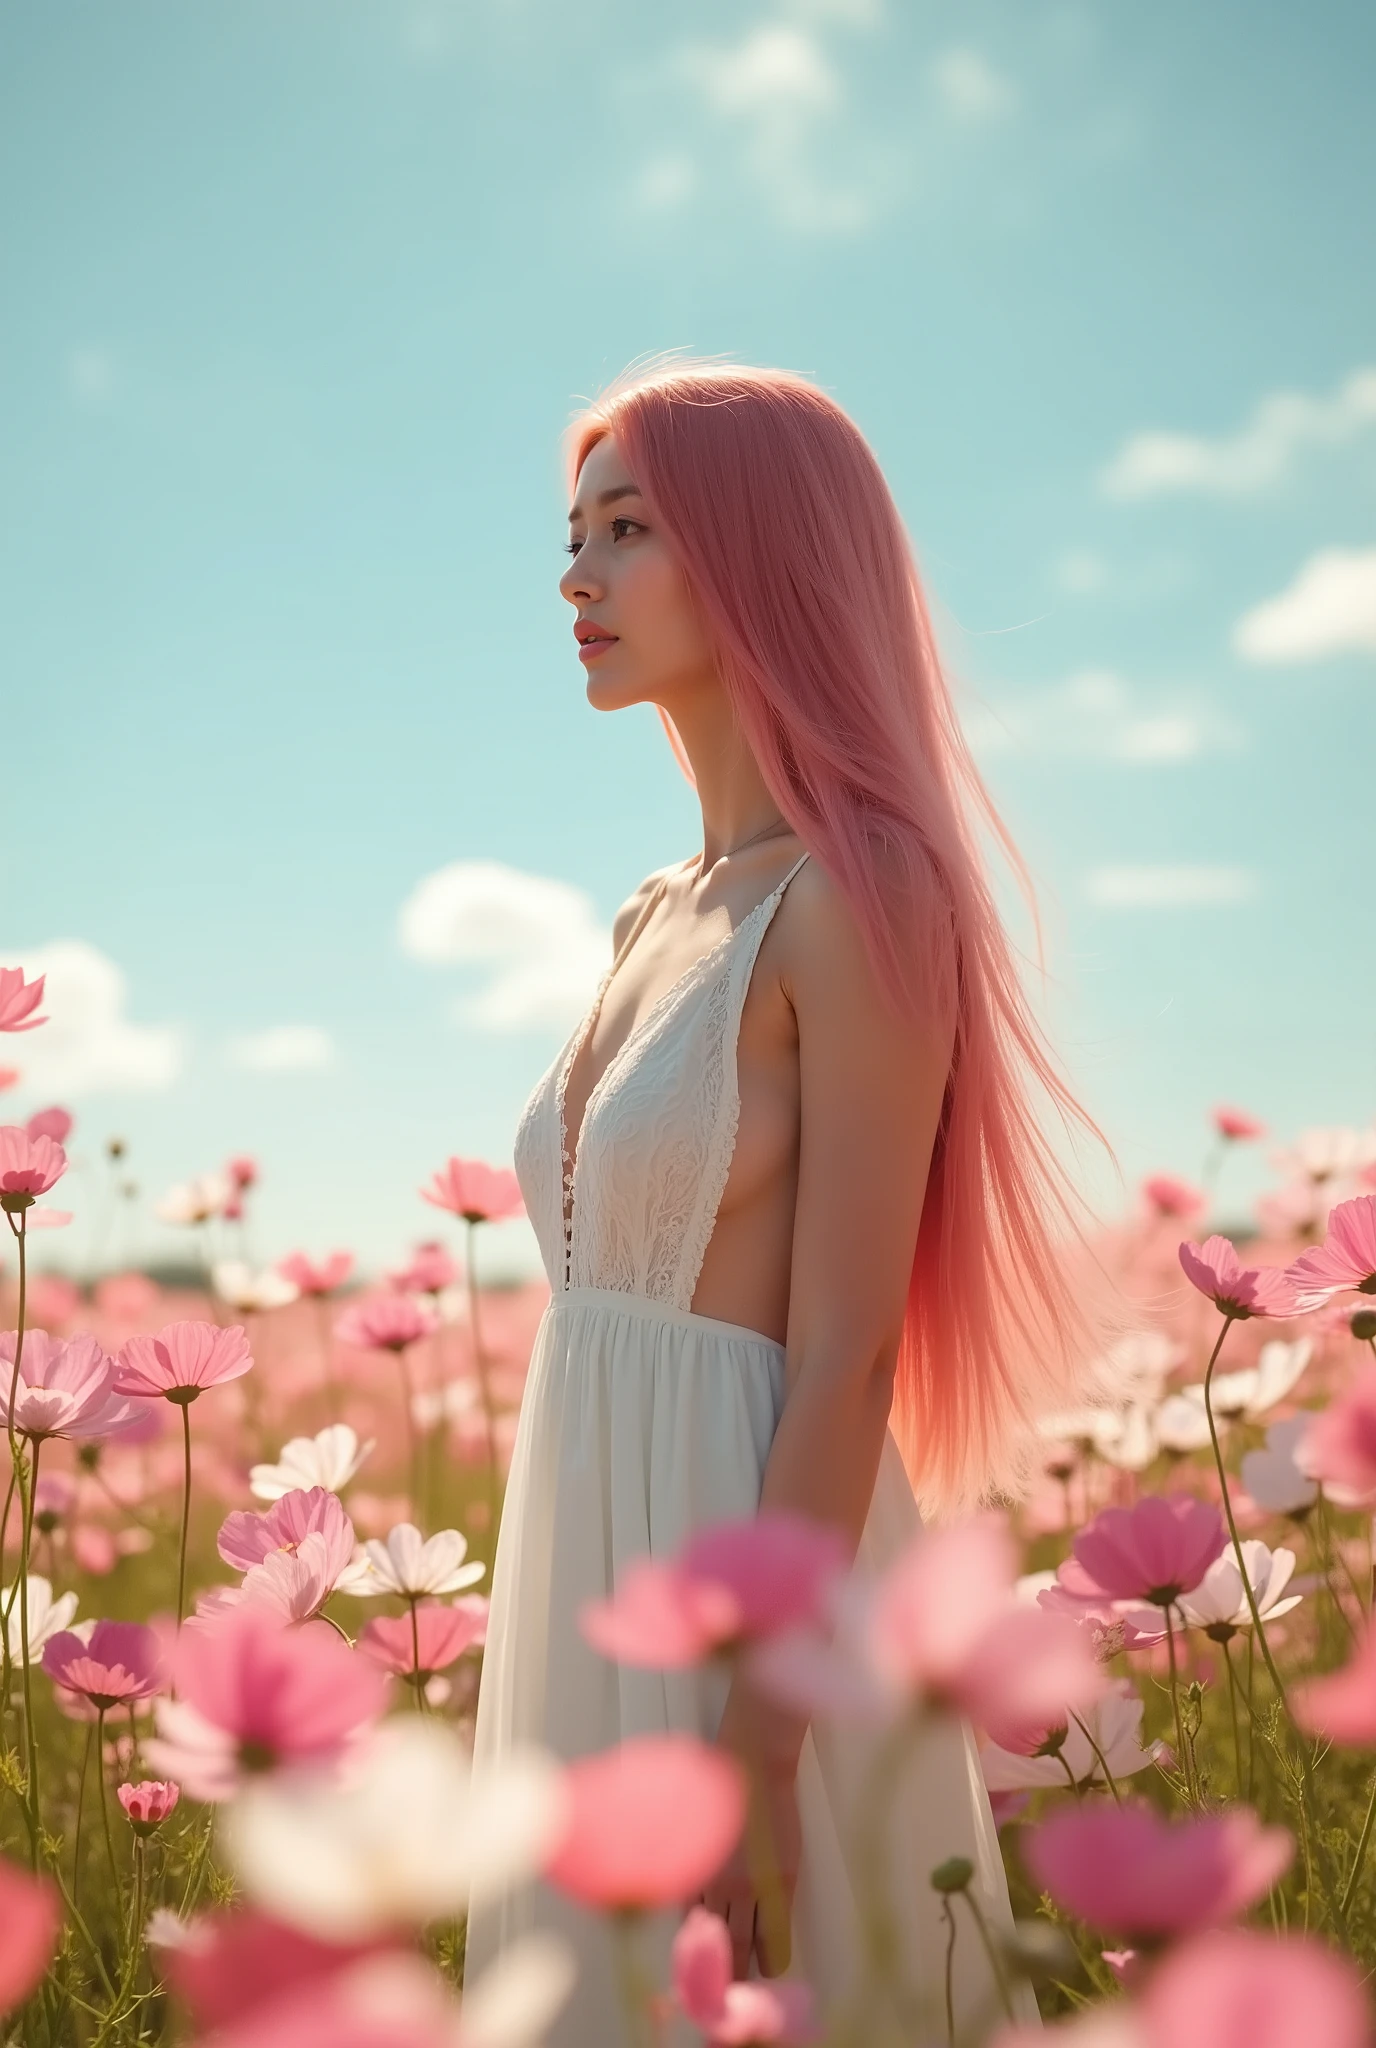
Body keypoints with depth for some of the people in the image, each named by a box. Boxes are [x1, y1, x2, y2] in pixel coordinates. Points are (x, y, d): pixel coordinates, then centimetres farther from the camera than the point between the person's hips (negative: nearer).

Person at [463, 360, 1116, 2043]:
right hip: (597, 1576, 8)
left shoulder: (861, 898, -13)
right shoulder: (657, 920, 12)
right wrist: (552, 1682, 18)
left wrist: (751, 1765, -20)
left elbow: (844, 1360, -17)